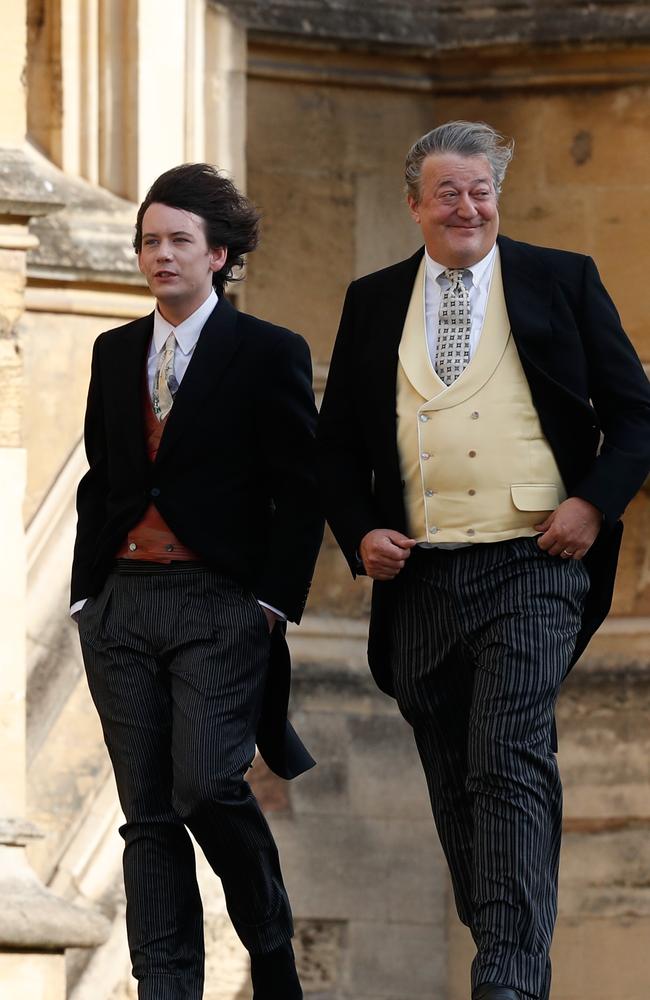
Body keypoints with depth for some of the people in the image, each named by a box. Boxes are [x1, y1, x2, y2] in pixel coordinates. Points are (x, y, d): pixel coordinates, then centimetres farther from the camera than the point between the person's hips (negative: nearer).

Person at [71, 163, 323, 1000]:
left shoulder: (269, 354, 0)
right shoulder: (115, 354, 15)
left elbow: (300, 491, -2)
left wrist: (273, 602, -9)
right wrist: (85, 592, 9)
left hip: (219, 604, -5)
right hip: (121, 603, 5)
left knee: (207, 788, -16)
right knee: (147, 811, 3)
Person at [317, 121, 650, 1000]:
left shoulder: (562, 282, 5)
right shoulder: (373, 303, 13)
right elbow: (338, 443, 17)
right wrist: (359, 533, 0)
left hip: (533, 567, -4)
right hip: (420, 578, 4)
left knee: (510, 764, -17)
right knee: (454, 784, 9)